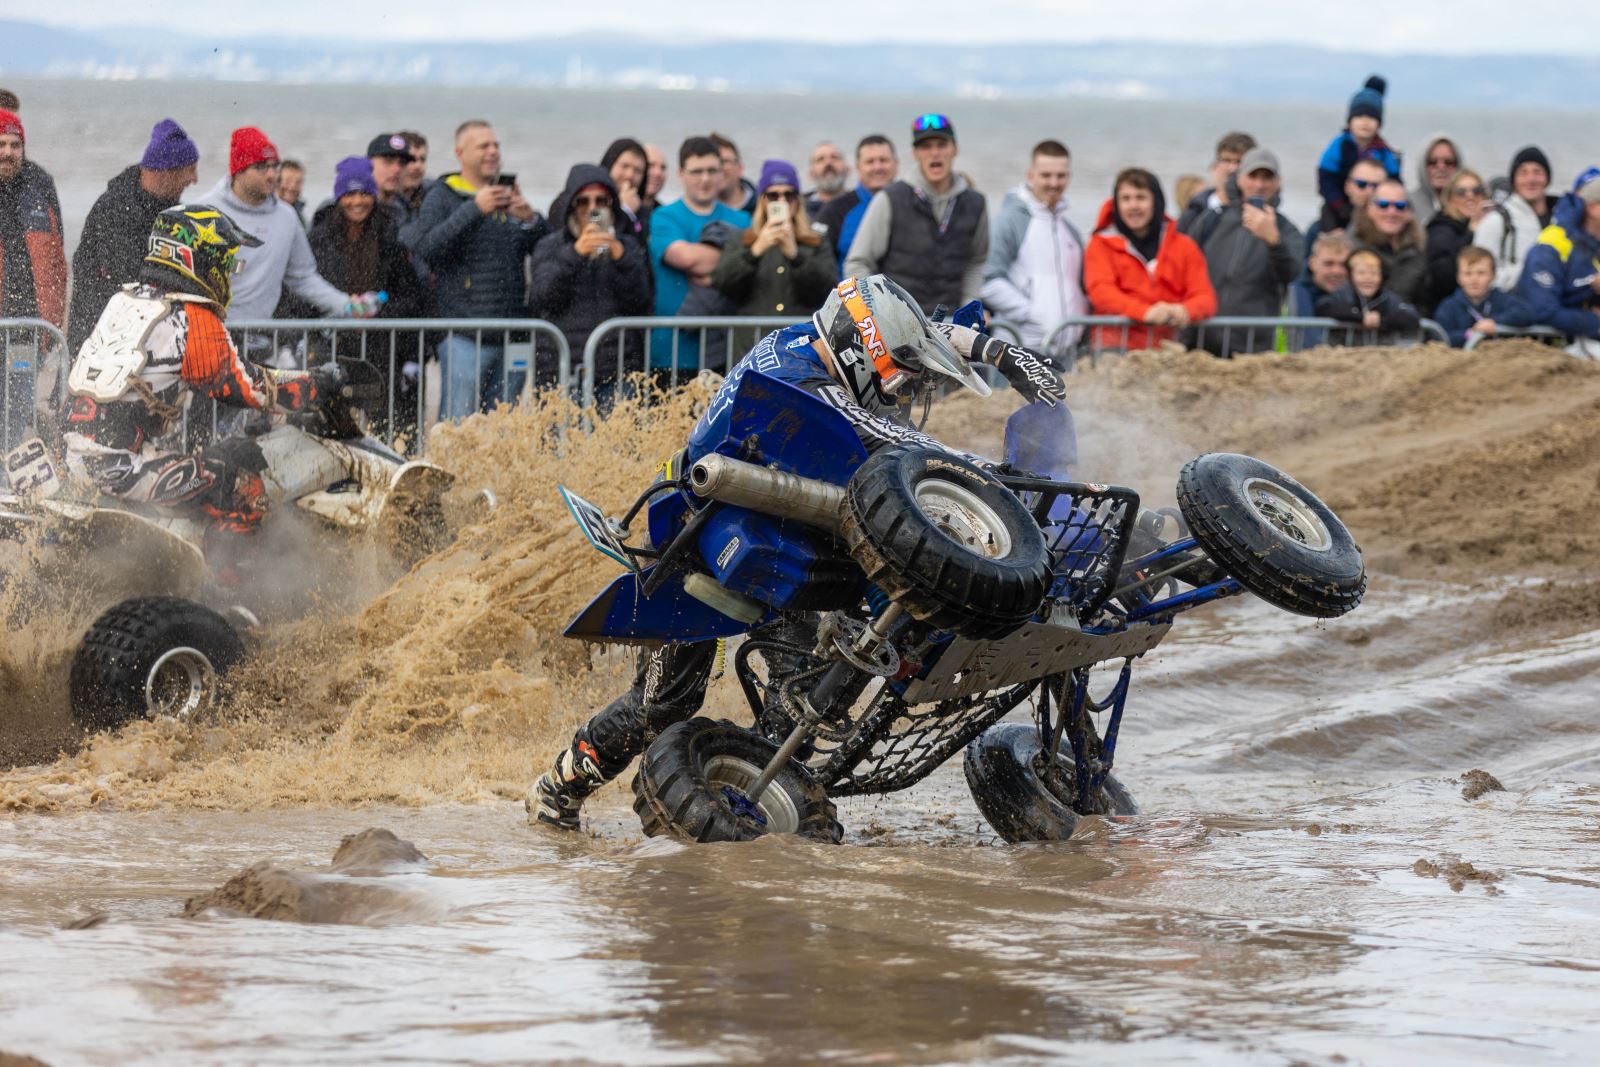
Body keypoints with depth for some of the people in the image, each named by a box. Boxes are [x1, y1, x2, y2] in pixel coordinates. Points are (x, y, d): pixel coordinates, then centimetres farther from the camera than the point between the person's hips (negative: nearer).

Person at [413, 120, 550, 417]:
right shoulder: (442, 197, 3)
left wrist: (531, 219, -9)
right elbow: (426, 248, -15)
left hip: (511, 336, 5)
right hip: (464, 336, -5)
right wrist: (474, 210, -20)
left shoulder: (510, 196, 17)